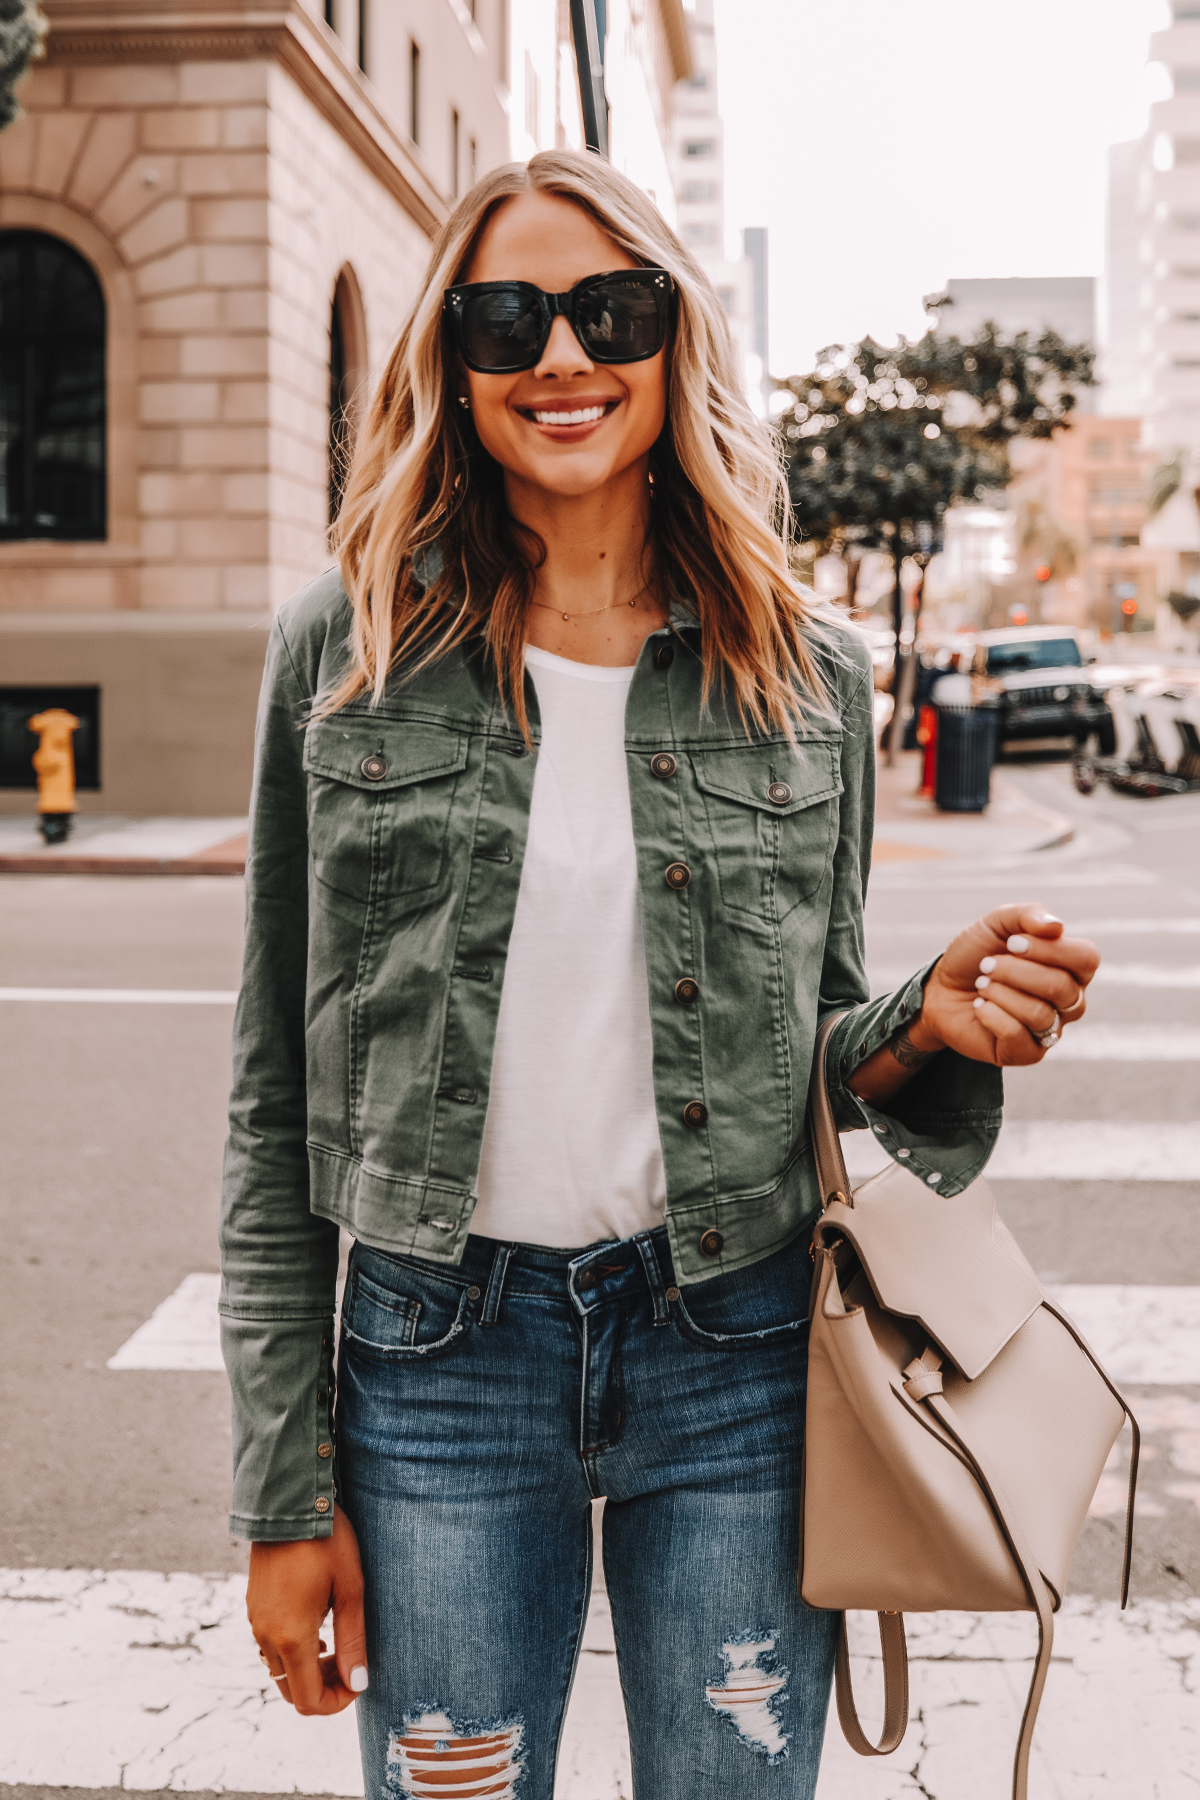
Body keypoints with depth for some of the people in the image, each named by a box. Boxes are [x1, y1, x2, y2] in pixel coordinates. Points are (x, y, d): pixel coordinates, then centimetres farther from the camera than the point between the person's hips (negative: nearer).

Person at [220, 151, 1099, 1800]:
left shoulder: (808, 671, 2)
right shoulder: (347, 647, -1)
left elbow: (823, 1051, 10)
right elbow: (279, 1096, 0)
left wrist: (927, 1026, -14)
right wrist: (285, 1488, -1)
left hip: (742, 1362, 1)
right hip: (438, 1355, 0)